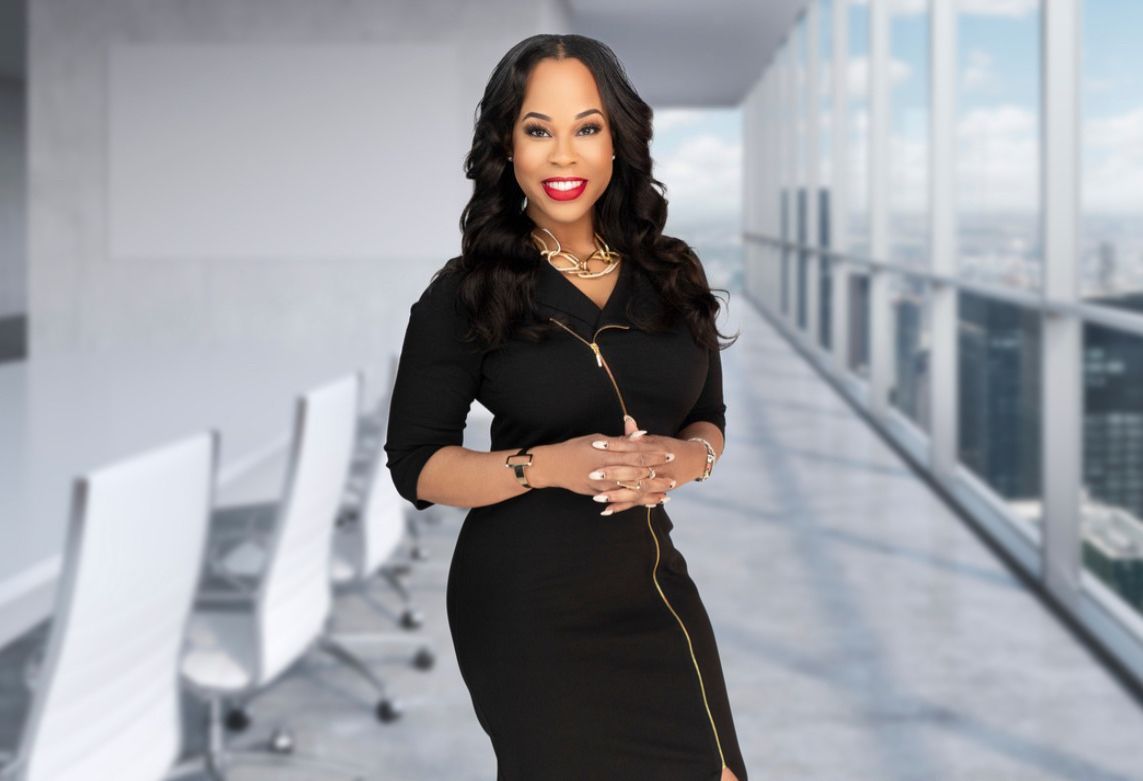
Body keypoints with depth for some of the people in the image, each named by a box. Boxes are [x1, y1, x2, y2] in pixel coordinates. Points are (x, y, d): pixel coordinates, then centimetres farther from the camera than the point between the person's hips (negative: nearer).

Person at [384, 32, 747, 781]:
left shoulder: (672, 273, 4)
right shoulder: (465, 293, -7)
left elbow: (709, 417, 14)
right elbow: (415, 463, -6)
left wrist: (689, 456, -10)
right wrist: (548, 466, -22)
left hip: (652, 581, 4)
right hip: (525, 602, -4)